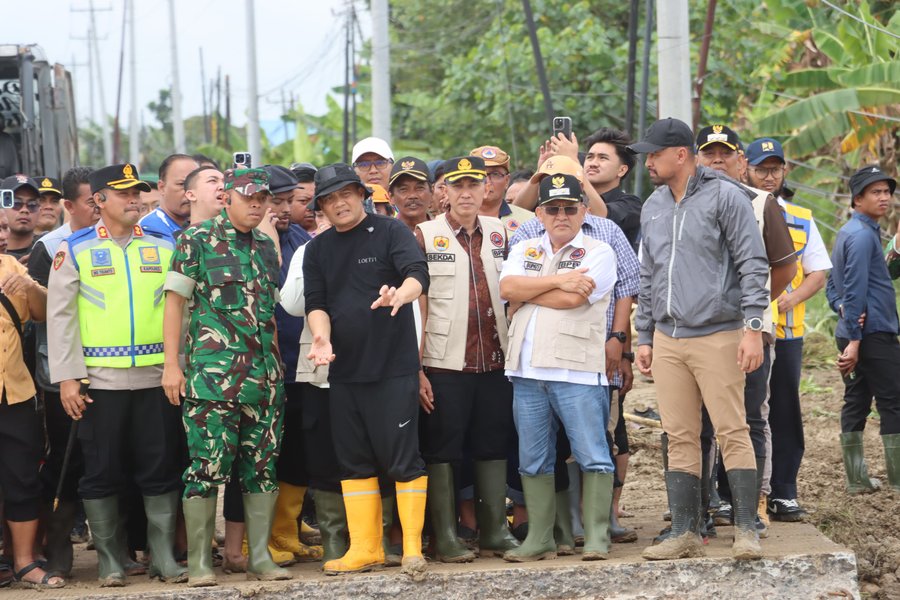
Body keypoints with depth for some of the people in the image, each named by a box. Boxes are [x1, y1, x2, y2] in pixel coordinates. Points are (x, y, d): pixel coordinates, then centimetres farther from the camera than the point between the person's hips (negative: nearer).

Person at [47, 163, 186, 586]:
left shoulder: (164, 248, 10)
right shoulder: (75, 250, 4)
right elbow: (60, 316, 0)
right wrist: (66, 378, -7)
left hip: (157, 376, 2)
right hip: (100, 378, -2)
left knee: (161, 470, 2)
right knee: (102, 472, 2)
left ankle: (164, 556, 10)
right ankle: (110, 561, 11)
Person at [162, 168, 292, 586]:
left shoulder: (267, 246, 14)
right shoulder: (197, 239, -2)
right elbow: (175, 300, -4)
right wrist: (171, 364, -10)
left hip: (264, 376, 6)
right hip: (212, 374, -6)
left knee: (263, 468, 6)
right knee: (207, 467, -6)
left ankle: (260, 558, 13)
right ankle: (199, 564, 1)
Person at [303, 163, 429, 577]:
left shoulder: (391, 232, -2)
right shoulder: (317, 250, 12)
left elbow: (419, 274, -17)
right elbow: (315, 302, 6)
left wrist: (401, 294, -40)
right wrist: (322, 337, -15)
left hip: (394, 367, -5)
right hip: (344, 370, 5)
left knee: (403, 459, -5)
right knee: (354, 461, 9)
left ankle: (412, 548, 1)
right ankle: (364, 549, 16)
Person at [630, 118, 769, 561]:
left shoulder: (725, 197, -5)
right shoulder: (653, 208, 15)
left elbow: (753, 265, -7)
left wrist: (753, 328, -13)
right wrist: (644, 337, 18)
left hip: (718, 336, -6)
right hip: (668, 340, 6)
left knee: (732, 431, -7)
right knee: (680, 438, 6)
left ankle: (746, 530, -3)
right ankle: (684, 533, 11)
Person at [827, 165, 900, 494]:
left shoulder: (847, 233, 18)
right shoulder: (862, 235, -14)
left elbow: (832, 285, 20)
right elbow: (856, 290, -18)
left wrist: (842, 308, 1)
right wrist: (853, 341, -20)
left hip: (855, 334, 10)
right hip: (874, 332, -10)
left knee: (856, 402, 9)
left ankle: (856, 479, 11)